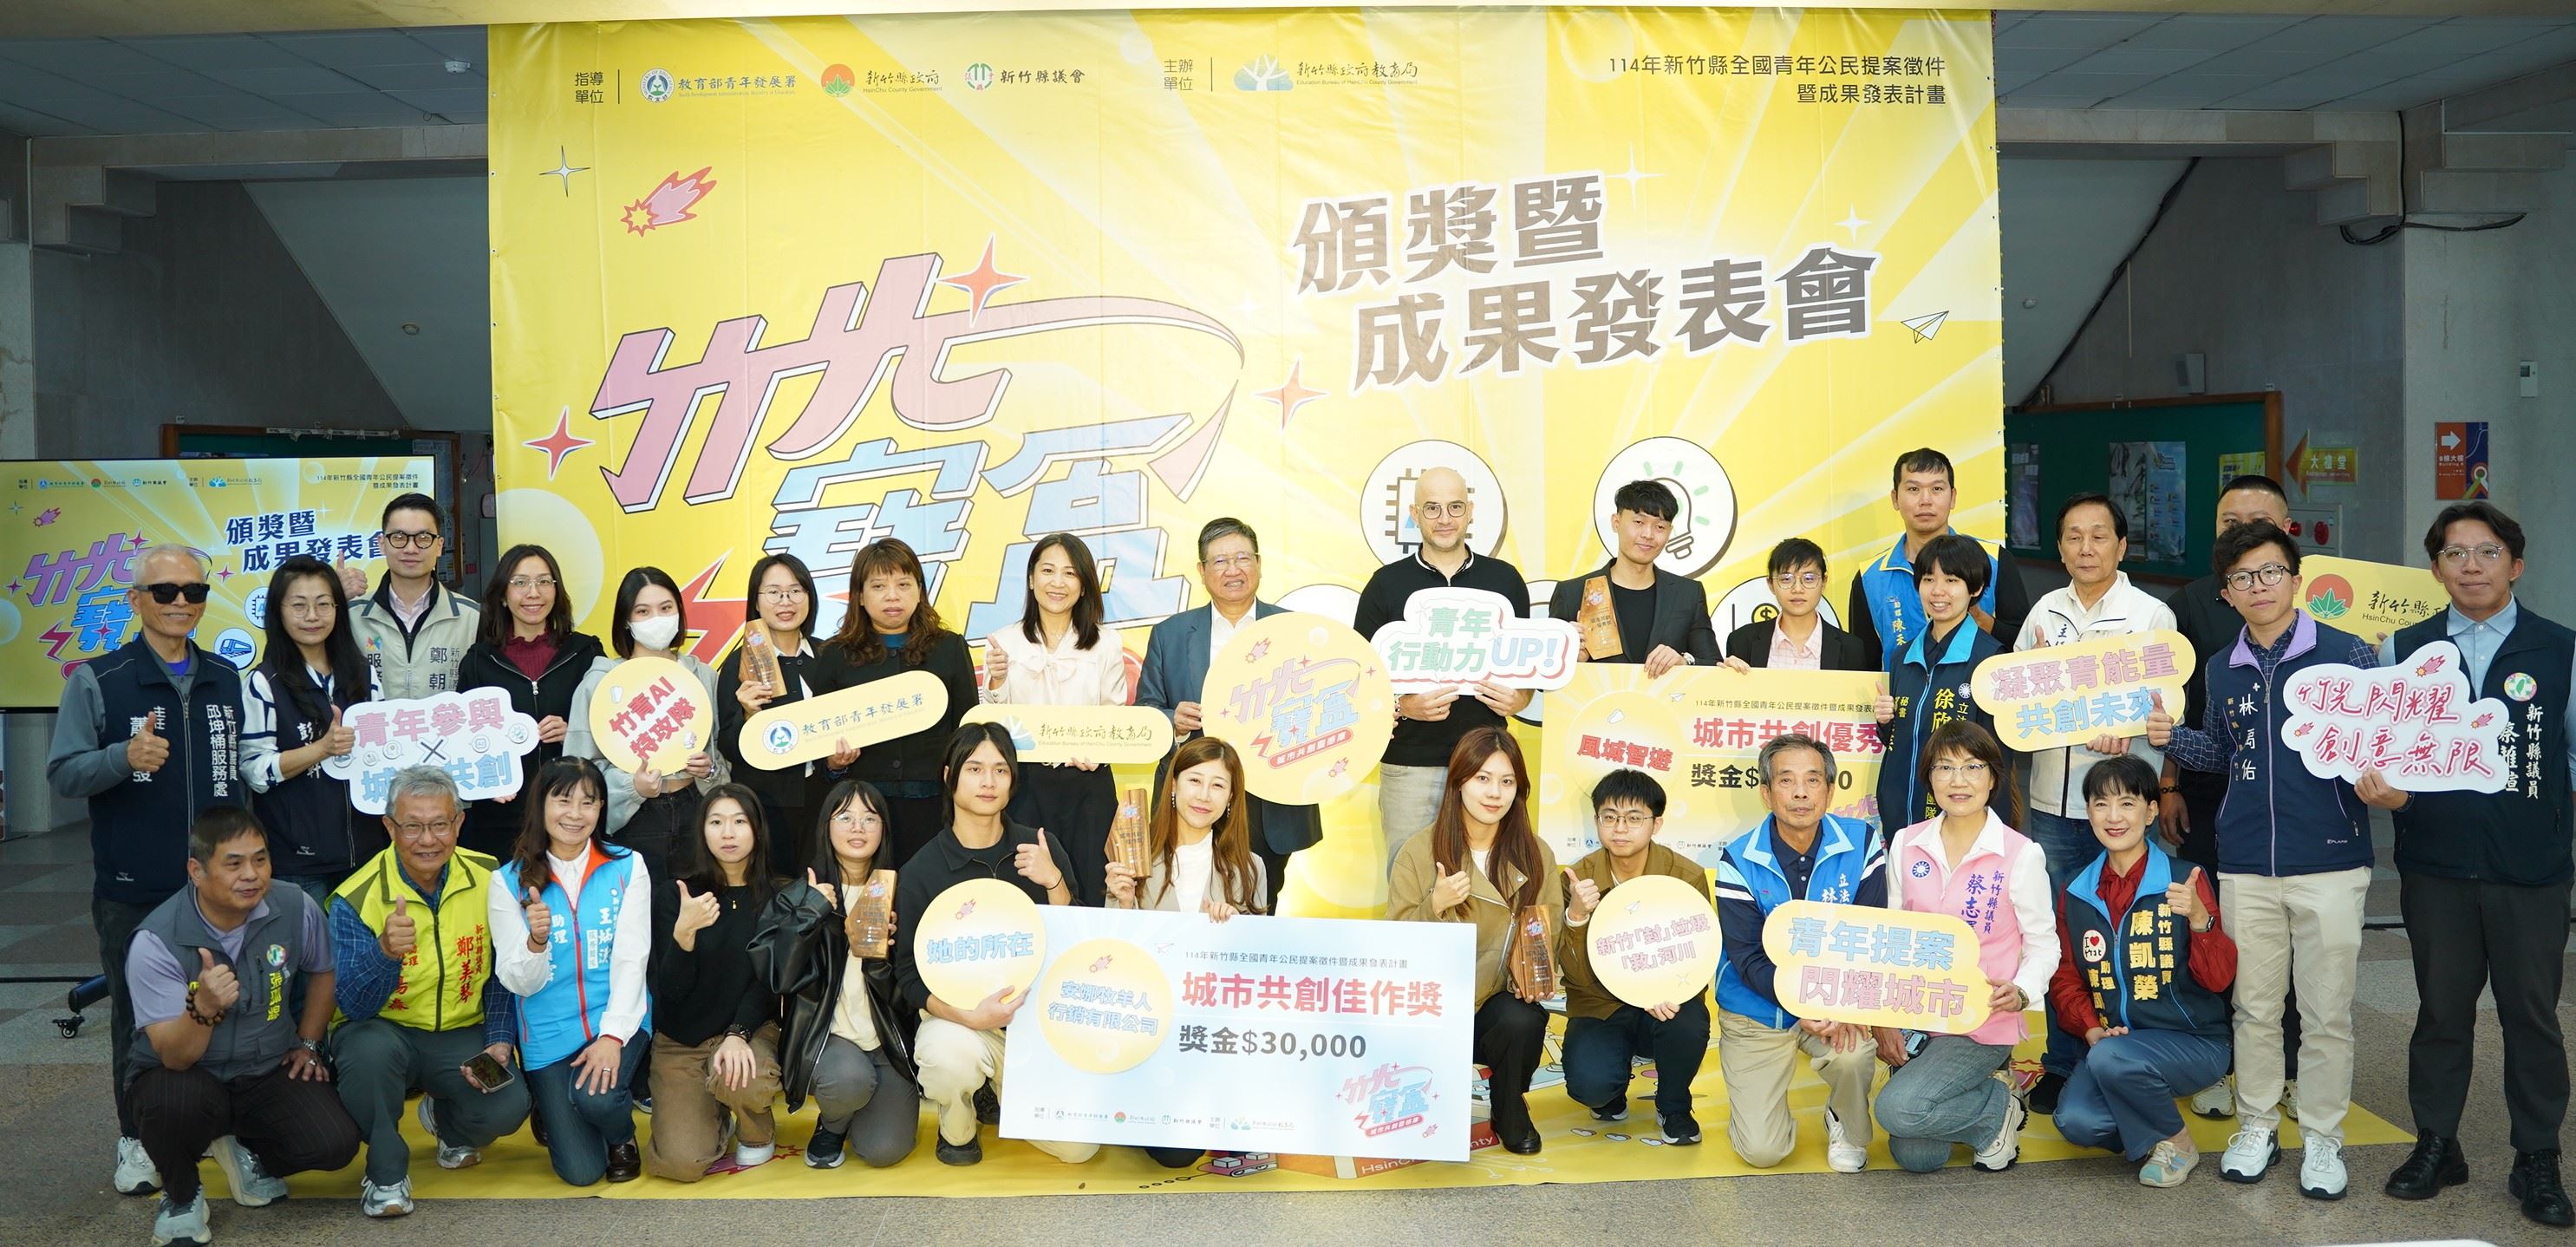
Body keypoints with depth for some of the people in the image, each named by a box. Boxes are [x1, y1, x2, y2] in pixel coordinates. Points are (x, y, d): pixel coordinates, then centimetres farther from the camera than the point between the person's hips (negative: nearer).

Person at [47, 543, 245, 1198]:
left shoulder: (227, 680, 10)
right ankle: (136, 1140, 22)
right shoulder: (96, 681, -2)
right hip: (132, 893, -2)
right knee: (137, 1017, 7)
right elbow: (62, 774, -5)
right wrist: (125, 757, -25)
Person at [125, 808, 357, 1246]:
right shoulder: (156, 941, -21)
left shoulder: (296, 910, -12)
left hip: (269, 1071, 3)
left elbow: (321, 971, 13)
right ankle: (181, 1196, -3)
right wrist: (203, 1008, -43)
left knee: (336, 1143, -20)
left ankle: (246, 1152, 16)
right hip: (186, 1076, -3)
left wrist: (308, 1043, 10)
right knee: (176, 1103, -38)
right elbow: (176, 1058, -24)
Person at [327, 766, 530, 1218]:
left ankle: (446, 1120, 16)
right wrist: (386, 950, -40)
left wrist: (499, 1042, -6)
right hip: (384, 1029, -2)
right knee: (370, 1049, -37)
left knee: (509, 1105, -24)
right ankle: (386, 1174, -10)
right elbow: (354, 1006, -21)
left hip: (463, 1034, 2)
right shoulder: (356, 899, -15)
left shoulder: (489, 879, -6)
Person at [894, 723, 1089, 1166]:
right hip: (957, 1016, -2)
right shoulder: (920, 871, -6)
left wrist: (1054, 882, -17)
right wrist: (970, 1016, -25)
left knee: (1079, 1147, -11)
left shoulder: (1042, 850, 0)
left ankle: (1005, 1092, 22)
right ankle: (956, 1127, 0)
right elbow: (911, 976, -7)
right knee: (951, 1054, -38)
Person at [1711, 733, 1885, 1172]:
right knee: (1762, 1151, -8)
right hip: (1756, 1011, -1)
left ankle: (1846, 1128, 2)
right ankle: (1755, 1099, 29)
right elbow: (1748, 959, -16)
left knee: (1853, 1055, -33)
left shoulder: (1861, 844, -9)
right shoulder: (1739, 861, -13)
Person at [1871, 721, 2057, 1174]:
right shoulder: (1906, 844, 2)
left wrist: (2020, 992, -23)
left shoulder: (2021, 854, -9)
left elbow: (2043, 943, -3)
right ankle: (1975, 1096, 27)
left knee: (1898, 1109, -25)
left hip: (1982, 1022, -4)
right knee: (1916, 1157, -3)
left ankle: (1998, 1106, 4)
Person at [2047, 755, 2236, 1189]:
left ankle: (2175, 1141, -4)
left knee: (2111, 1059, -34)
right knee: (2075, 1121, -25)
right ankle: (2150, 1130, 10)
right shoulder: (2077, 894, 6)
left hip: (2192, 1042, -3)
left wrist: (2199, 918, -27)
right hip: (2111, 1041, 3)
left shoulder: (2183, 883, -6)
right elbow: (2066, 978, 10)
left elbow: (2219, 979, -10)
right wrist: (2090, 1028, -8)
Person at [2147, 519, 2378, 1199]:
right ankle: (2256, 1126, 25)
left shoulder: (2347, 654, -4)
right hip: (2246, 865, 3)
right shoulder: (2222, 671, 9)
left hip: (2330, 861, -3)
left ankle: (2322, 1138, 19)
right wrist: (2171, 736, 2)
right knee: (2253, 1006, 11)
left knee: (2326, 1011, 5)